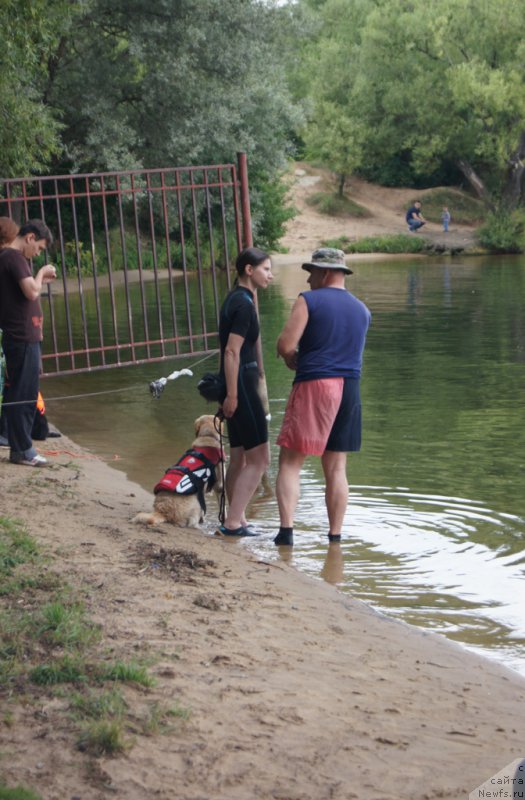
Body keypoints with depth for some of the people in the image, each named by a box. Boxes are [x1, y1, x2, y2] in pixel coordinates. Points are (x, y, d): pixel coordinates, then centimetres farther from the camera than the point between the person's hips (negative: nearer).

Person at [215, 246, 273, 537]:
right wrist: (232, 394, -21)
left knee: (239, 458, 14)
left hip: (236, 384, 10)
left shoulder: (236, 299, 14)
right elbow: (232, 352, -21)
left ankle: (236, 521, 19)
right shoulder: (244, 304, -16)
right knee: (259, 458, -7)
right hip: (241, 383, -10)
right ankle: (232, 522, -8)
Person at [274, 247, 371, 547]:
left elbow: (285, 345, -13)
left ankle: (287, 530, -13)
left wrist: (293, 361, 8)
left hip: (314, 386, -6)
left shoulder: (309, 301, -5)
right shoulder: (362, 310, 15)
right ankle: (335, 536, 13)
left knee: (290, 462, -1)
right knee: (336, 468, 11)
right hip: (349, 388, 6)